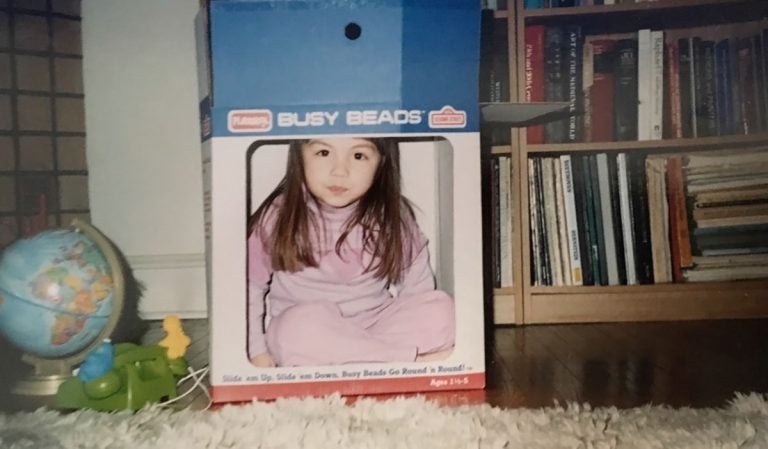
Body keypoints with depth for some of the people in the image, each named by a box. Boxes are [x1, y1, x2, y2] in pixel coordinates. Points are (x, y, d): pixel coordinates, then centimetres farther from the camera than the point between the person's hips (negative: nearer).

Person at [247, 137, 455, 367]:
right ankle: (411, 357, -20)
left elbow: (416, 281, 5)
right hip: (298, 330, -1)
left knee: (441, 309, -21)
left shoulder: (392, 215, -5)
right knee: (305, 324, -36)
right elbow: (250, 284, -2)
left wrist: (417, 332, -7)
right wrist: (257, 349, -7)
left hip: (377, 327, 1)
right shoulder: (280, 216, -9)